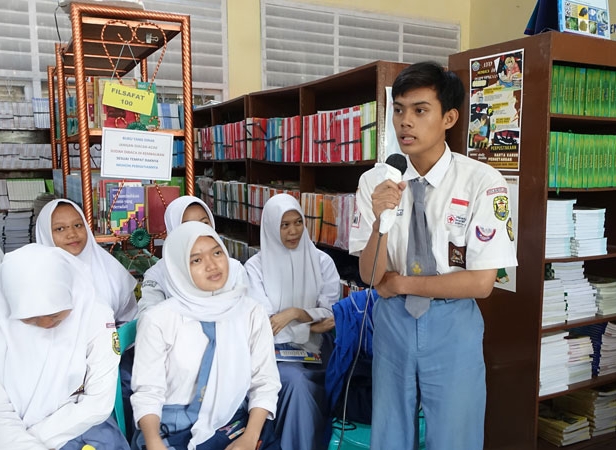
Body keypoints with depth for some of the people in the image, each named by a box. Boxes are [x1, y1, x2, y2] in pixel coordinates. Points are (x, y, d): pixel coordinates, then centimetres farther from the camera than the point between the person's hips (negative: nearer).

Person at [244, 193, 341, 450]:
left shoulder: (322, 261, 4)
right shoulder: (256, 266, -2)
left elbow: (331, 314, 1)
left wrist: (295, 313, -16)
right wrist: (313, 324, -10)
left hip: (315, 348, 2)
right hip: (274, 349, -1)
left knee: (300, 384, -28)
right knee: (296, 381, -30)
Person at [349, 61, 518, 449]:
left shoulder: (482, 182, -16)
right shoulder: (375, 182, -8)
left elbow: (481, 283, -15)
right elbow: (370, 275, -9)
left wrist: (401, 283, -10)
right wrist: (381, 218, -27)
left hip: (452, 326, -2)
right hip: (393, 321, 3)